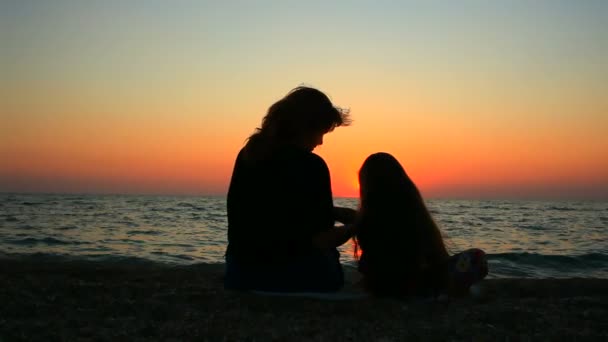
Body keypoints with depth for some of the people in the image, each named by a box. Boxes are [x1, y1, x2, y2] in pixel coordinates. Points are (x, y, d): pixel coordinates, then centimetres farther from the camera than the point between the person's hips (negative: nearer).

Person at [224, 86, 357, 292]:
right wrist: (354, 227, 6)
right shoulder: (311, 166, -15)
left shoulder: (247, 154, 4)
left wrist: (337, 213, 16)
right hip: (294, 276, -6)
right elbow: (322, 241, -14)